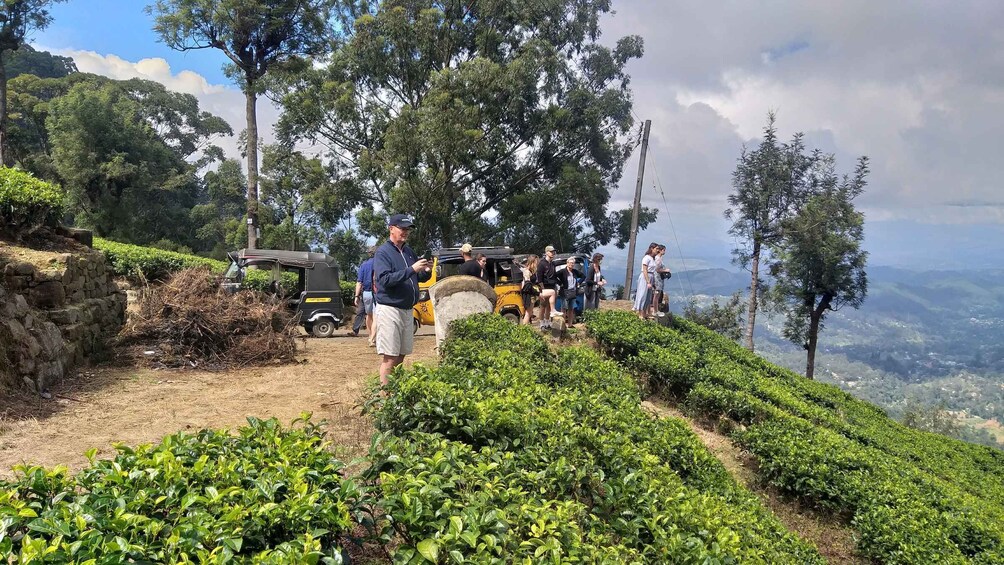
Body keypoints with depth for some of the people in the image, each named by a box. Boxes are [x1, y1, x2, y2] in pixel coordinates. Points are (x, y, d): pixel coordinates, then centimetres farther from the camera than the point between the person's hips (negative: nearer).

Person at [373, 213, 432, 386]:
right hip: (390, 309, -7)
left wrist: (426, 272, -4)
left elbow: (418, 278, 18)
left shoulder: (409, 251, 13)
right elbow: (385, 279, -22)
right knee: (390, 357, -7)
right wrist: (411, 269, -26)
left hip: (407, 309, 8)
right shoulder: (383, 252, -9)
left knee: (401, 355, 13)